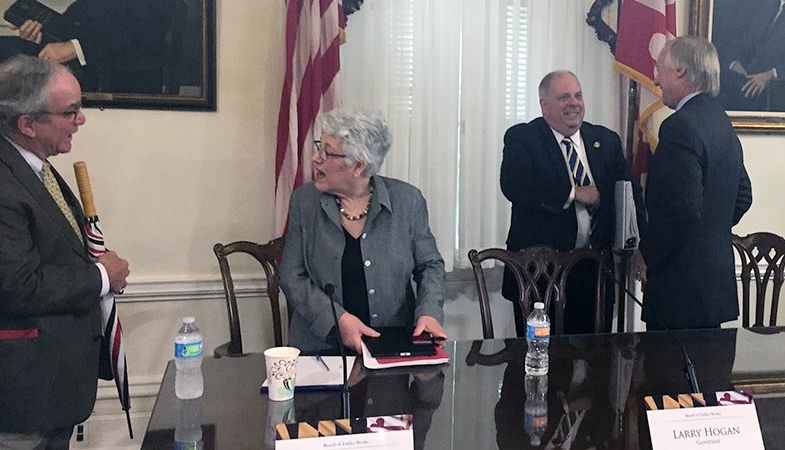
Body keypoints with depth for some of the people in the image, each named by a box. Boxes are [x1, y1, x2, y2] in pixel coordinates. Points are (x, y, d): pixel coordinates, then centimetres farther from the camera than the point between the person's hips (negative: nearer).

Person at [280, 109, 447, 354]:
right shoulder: (303, 201, 2)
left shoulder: (407, 200, 1)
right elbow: (292, 277, 1)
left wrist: (429, 314, -10)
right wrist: (337, 319, -14)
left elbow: (430, 265, 9)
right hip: (322, 345, 0)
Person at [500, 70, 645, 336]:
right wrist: (573, 193, -17)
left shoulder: (606, 140, 11)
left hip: (594, 270, 4)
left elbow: (629, 193, 4)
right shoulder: (521, 138, -2)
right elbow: (513, 185, -19)